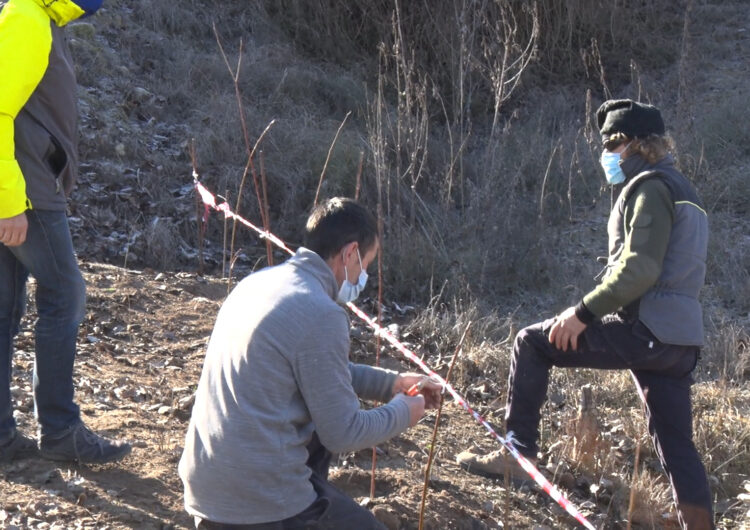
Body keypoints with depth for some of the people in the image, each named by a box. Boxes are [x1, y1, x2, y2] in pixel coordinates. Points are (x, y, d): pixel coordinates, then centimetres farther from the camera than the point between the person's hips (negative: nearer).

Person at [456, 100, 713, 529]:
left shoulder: (648, 187, -8)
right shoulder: (682, 189, 22)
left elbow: (638, 269, -20)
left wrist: (584, 312, -17)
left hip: (646, 331, -9)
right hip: (682, 339, 9)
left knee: (532, 344, 1)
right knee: (677, 445, 10)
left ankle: (518, 452, 1)